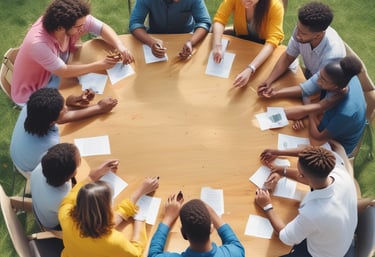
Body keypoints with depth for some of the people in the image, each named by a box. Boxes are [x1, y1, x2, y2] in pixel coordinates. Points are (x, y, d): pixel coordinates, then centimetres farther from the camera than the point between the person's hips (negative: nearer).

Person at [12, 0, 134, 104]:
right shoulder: (38, 43, -39)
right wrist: (101, 64, -28)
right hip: (32, 93, -7)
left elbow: (103, 28, -9)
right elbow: (64, 72, -29)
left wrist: (120, 46, -27)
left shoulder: (74, 19, -22)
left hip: (56, 75, 7)